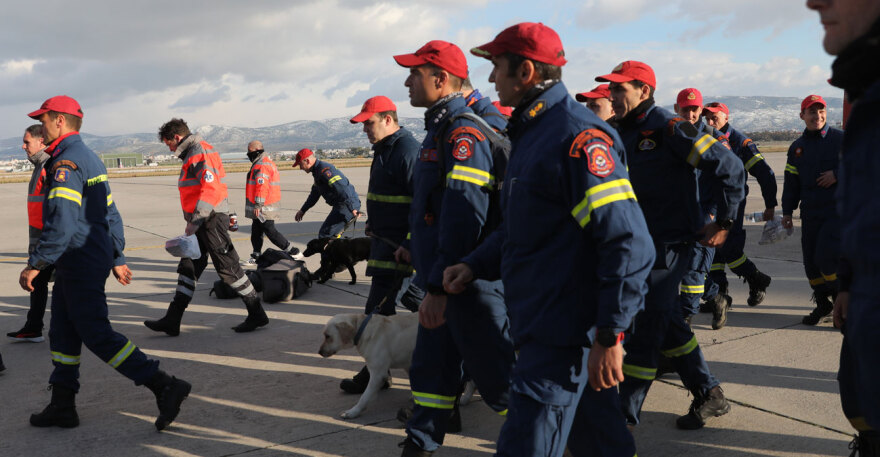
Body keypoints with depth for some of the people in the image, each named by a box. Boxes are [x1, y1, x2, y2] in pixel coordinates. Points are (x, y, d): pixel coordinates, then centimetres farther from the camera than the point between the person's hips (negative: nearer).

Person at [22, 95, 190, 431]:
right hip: (75, 265, 10)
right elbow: (111, 213, 20)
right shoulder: (90, 159, 15)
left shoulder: (66, 162, -17)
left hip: (80, 264, -10)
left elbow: (62, 223, -26)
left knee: (97, 334, -7)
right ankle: (62, 406, 23)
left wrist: (35, 265, -22)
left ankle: (165, 387, -8)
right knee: (62, 333, 15)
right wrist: (117, 258, 24)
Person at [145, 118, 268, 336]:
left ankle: (257, 314, 5)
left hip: (211, 219, -10)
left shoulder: (200, 151, -12)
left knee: (228, 268, -5)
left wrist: (195, 220, -26)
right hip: (201, 221, 10)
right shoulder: (190, 154, 20)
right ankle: (172, 321, 12)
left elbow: (211, 187, -24)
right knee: (188, 268, 9)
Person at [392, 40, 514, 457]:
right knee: (431, 369, 18)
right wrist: (415, 247, 31)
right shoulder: (440, 126, 15)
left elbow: (464, 215, -26)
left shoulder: (464, 130, -18)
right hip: (442, 277, 10)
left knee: (496, 373, 0)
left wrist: (440, 286, -27)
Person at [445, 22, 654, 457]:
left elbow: (628, 242, -23)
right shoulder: (531, 131, 13)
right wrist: (475, 264, 10)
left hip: (562, 334, -9)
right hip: (539, 320, 9)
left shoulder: (578, 136, -19)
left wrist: (609, 335, -23)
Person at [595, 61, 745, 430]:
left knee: (647, 329, -4)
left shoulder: (668, 129, -14)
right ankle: (709, 395, 30)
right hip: (639, 244, 8)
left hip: (669, 245, -8)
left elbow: (730, 167, -14)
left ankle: (623, 416, 4)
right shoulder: (621, 133, 10)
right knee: (667, 324, 15)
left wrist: (724, 223, -11)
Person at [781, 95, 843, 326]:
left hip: (838, 209, -5)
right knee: (811, 260, 6)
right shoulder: (797, 148, 13)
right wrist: (787, 210, 11)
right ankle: (823, 304, 22)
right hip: (810, 212, 5)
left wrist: (838, 174, -15)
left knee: (827, 257, -15)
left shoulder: (841, 140, -2)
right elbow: (791, 182, 15)